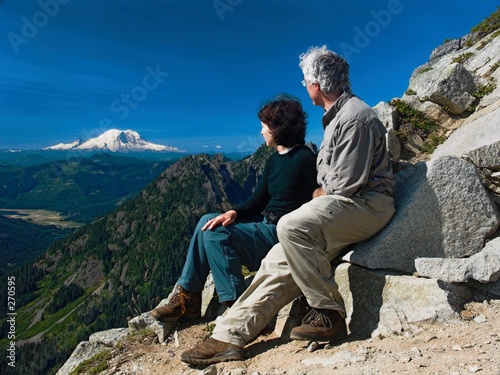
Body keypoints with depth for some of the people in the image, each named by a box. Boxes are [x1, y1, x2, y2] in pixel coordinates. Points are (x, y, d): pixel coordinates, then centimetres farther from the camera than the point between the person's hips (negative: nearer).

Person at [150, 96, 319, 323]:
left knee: (216, 234, -20)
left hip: (281, 232, -9)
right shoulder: (273, 161, 13)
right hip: (264, 224, 9)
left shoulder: (305, 159, -14)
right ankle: (188, 295, 1)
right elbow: (257, 201, 10)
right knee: (208, 222, 0)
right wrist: (233, 213, -7)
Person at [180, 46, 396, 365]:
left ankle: (329, 316, -17)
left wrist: (318, 194, 0)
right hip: (342, 205, 9)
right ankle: (231, 336, -4)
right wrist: (320, 195, 6)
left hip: (366, 205, -9)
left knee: (292, 226, -32)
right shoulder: (336, 116, 21)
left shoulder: (355, 116, -12)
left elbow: (347, 183, -17)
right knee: (280, 260, -6)